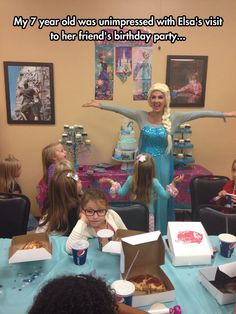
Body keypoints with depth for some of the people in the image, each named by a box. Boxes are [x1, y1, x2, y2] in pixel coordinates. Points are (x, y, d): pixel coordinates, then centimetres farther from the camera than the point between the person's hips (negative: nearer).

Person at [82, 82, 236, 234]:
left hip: (163, 165, -1)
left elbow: (200, 113, -8)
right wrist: (99, 105, -4)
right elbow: (119, 109, -1)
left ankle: (162, 233, 30)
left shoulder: (174, 118, -6)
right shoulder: (141, 116, -3)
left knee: (162, 199, 10)